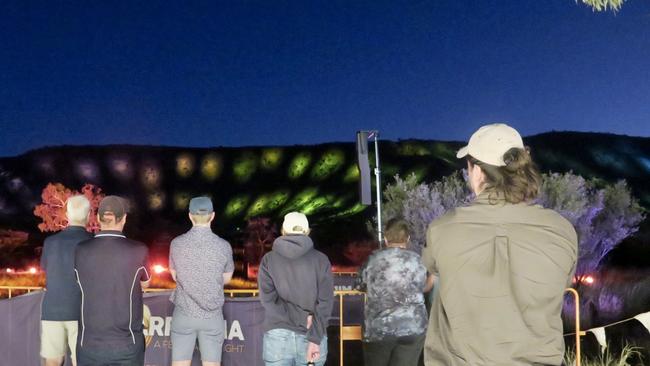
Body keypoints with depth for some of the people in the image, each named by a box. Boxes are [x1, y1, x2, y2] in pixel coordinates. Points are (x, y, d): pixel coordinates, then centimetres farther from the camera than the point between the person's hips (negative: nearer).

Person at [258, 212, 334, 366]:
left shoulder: (269, 260, 4)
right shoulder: (321, 260, 2)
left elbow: (268, 298, -7)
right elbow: (325, 303, -7)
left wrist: (299, 319, -6)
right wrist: (315, 339, -10)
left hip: (278, 337, 0)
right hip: (311, 339, 0)